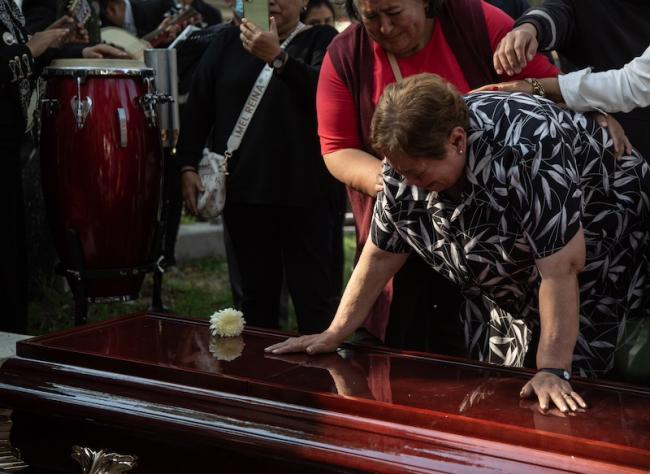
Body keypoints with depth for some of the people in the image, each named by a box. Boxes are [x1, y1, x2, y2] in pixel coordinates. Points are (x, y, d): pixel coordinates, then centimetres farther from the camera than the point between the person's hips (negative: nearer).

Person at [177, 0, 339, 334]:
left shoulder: (320, 40, 3)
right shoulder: (228, 40, 11)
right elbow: (198, 106, 9)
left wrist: (277, 56, -28)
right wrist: (187, 166, 0)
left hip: (303, 193, -3)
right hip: (243, 191, 3)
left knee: (312, 295, -2)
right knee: (257, 294, 9)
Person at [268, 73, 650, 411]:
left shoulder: (525, 155, -38)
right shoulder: (406, 158, -16)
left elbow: (560, 269, -36)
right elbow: (382, 254, -4)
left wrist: (552, 371, -35)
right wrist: (334, 335, -3)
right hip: (509, 286, 6)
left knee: (564, 414, -8)